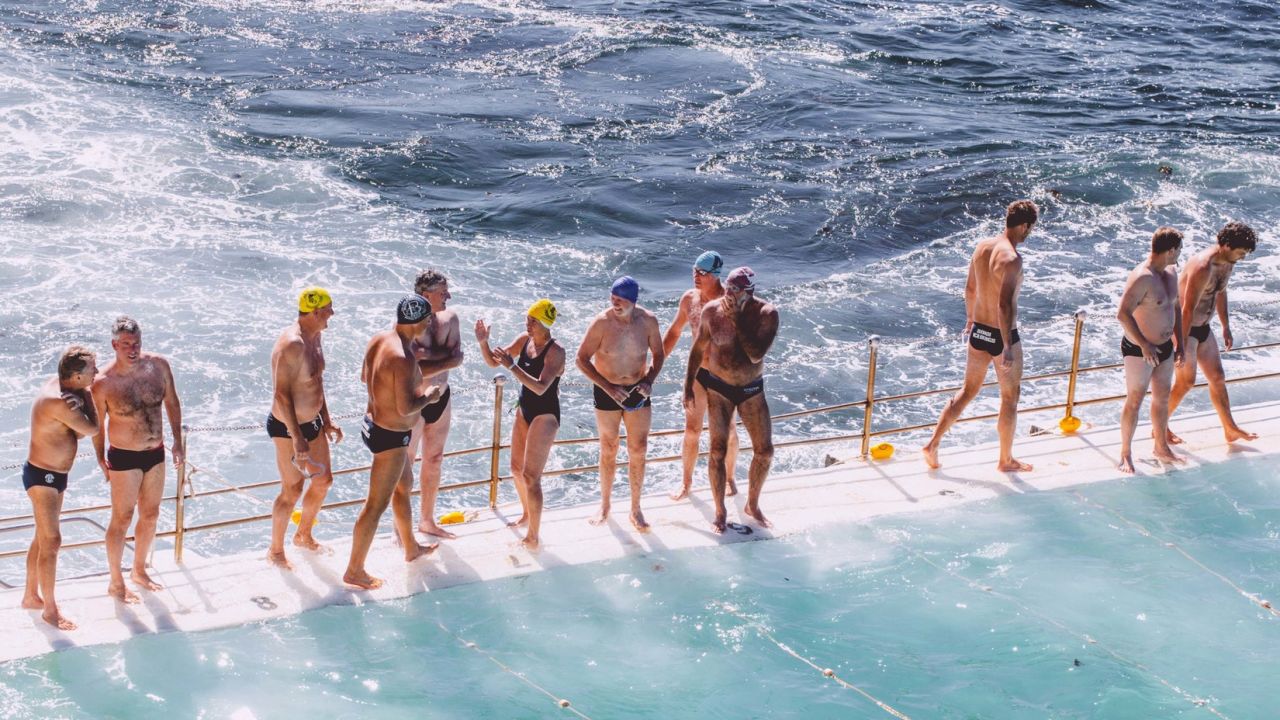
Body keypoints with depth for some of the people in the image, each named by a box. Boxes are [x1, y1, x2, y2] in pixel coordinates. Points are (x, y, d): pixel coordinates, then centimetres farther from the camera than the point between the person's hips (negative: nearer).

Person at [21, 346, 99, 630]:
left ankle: (31, 596, 34)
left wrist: (80, 399, -18)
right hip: (42, 477, -10)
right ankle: (50, 610, 4)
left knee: (42, 538, 20)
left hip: (53, 475, 10)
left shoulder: (58, 385, 2)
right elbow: (92, 429, -20)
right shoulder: (59, 401, -29)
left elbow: (79, 432, 1)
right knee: (51, 542, -5)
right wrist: (85, 396, -9)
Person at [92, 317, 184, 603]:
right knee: (122, 520, 5)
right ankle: (116, 583, 19)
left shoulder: (158, 365, -8)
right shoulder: (104, 383, -19)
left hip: (155, 454, 5)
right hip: (124, 458, -5)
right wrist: (101, 461, -4)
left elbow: (172, 403, 7)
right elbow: (97, 424, -6)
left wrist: (177, 441, 6)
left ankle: (139, 571, 37)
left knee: (150, 515, 17)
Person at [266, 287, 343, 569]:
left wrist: (327, 421, 18)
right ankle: (276, 550, 22)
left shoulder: (314, 336, 3)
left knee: (323, 480, 19)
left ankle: (304, 535, 41)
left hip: (312, 422, 9)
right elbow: (282, 394, -28)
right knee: (292, 490, 3)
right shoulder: (292, 344, -27)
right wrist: (297, 438, -28)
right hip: (287, 428, -9)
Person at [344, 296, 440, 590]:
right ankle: (354, 571, 11)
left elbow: (365, 377, 14)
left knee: (404, 486, 28)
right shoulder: (404, 358, -30)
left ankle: (411, 548, 47)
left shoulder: (379, 339, -1)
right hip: (391, 437, -10)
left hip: (373, 422, 10)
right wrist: (429, 396, -14)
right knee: (376, 505, 1)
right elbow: (406, 408, -31)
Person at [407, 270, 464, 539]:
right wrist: (445, 360, -23)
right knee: (405, 466, 2)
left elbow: (457, 356, -12)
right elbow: (414, 372, -28)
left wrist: (428, 356, -23)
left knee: (434, 461, 18)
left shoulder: (449, 318, -1)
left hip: (441, 398, 7)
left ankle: (427, 521, 33)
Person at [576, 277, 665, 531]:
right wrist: (608, 387, -20)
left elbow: (658, 354, 4)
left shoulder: (648, 321, -11)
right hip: (607, 393, -2)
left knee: (638, 451, 3)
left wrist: (649, 380, -13)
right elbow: (582, 359, -13)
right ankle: (605, 506, 28)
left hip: (638, 392, 2)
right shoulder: (602, 323, -18)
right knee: (609, 450, 11)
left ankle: (636, 510, 16)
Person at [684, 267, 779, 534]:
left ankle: (752, 506, 26)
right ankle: (720, 512, 14)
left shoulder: (766, 314, -16)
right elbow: (698, 349, 2)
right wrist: (688, 387, 4)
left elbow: (756, 355, -26)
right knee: (718, 451, 0)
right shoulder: (712, 310, -12)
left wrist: (737, 320, -28)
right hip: (718, 387, 0)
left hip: (752, 389, 1)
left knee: (764, 451, 4)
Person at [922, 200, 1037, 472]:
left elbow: (970, 288, 14)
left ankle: (933, 445, 14)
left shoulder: (982, 246, 1)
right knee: (1010, 397, 11)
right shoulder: (1012, 258, -23)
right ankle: (1006, 460, 22)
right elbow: (1005, 305, -29)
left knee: (968, 390, 19)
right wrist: (1008, 347, -28)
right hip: (1002, 334, -7)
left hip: (979, 330, 7)